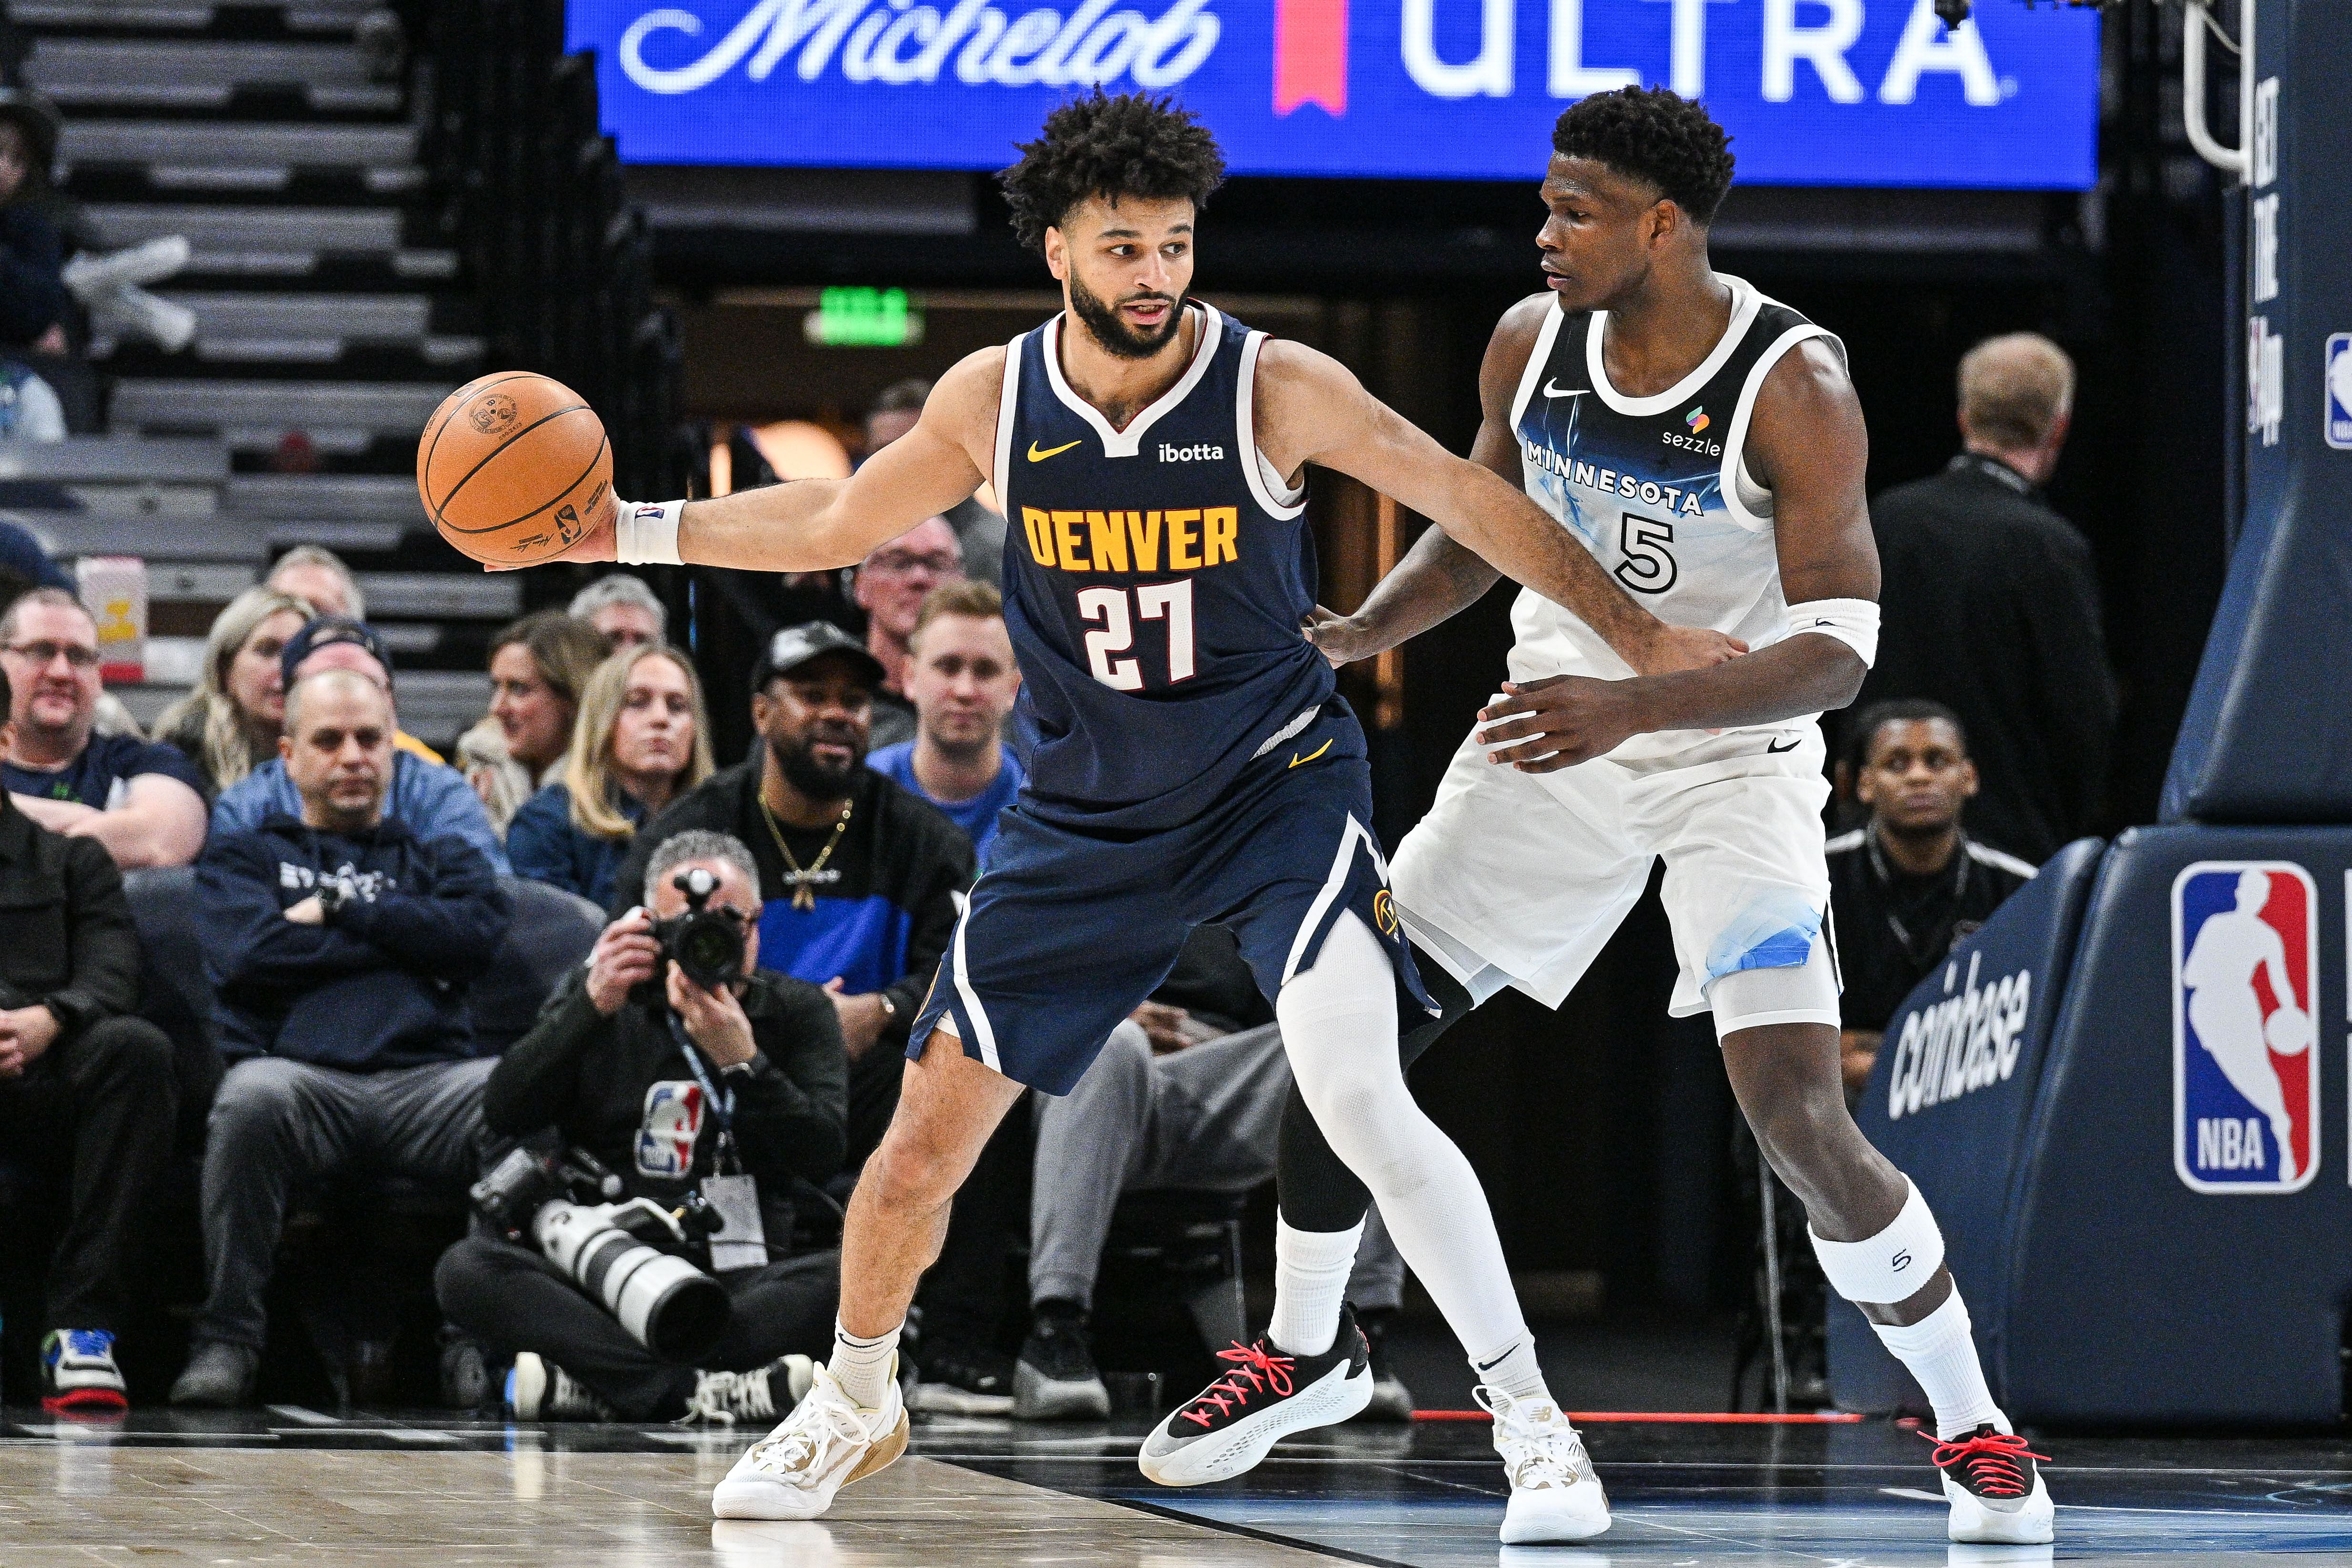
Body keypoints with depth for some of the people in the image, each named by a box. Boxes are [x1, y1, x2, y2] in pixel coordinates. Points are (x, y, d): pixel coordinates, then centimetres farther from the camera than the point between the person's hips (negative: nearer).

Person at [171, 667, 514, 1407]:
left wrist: (338, 911, 7)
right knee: (254, 1093, -40)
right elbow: (249, 954, 3)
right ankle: (226, 1339, -28)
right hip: (304, 1076, -1)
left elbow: (480, 931, 6)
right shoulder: (245, 858, 26)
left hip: (429, 1081, 1)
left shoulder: (441, 859, 31)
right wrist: (408, 939, 8)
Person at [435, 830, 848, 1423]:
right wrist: (593, 1007, -10)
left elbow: (822, 1153, -3)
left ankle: (588, 1379, -33)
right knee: (467, 1269, -28)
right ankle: (704, 1391, -40)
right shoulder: (594, 1001, 14)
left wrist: (741, 1060, -15)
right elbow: (504, 1116, -1)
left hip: (743, 1286, 0)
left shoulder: (798, 1012, 12)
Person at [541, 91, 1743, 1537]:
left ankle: (1532, 1420, -17)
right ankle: (853, 1409, 29)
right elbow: (836, 524, 10)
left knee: (1357, 1096, -25)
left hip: (1278, 782, -3)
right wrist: (628, 531, 3)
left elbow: (1468, 498, -7)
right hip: (1088, 810, 3)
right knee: (928, 1136, 3)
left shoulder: (1274, 389, -16)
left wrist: (1636, 636, -7)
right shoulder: (995, 400, -7)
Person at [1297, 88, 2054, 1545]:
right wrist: (1365, 628, -7)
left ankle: (1973, 1431, 0)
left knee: (1798, 1112, -18)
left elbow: (1838, 648, -24)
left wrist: (1638, 707, -37)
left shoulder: (1794, 386, -22)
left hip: (1734, 757, -5)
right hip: (1558, 735, 5)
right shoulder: (1533, 342, -6)